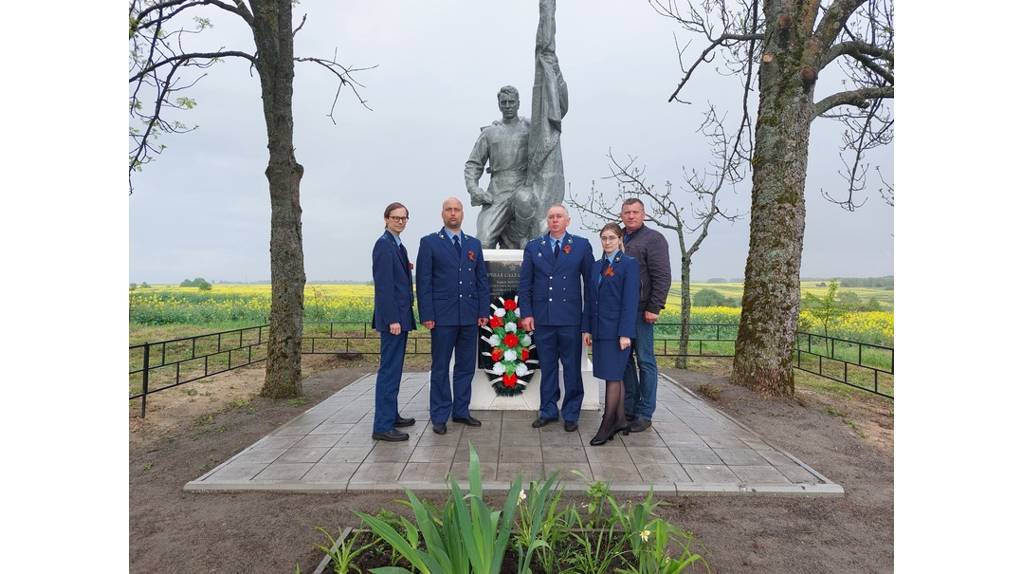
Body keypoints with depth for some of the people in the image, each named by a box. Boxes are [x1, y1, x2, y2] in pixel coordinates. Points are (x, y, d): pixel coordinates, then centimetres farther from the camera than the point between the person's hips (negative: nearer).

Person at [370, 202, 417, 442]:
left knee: (394, 368, 16)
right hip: (394, 317, -10)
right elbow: (383, 285, -19)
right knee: (389, 370, -7)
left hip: (401, 316, 10)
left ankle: (391, 415, 26)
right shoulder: (384, 244, -12)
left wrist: (407, 269, 3)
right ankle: (382, 426, -1)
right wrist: (392, 319, -21)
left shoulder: (397, 245, 16)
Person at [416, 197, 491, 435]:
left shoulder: (474, 244, 12)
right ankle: (440, 416, 14)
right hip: (443, 316, -4)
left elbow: (482, 280, 11)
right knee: (440, 368, 4)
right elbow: (423, 281, -4)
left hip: (469, 316, 4)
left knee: (466, 366, 10)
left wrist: (484, 311, 3)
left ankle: (461, 411, 22)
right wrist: (427, 315, -10)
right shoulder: (429, 242, 1)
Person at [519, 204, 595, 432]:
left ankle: (571, 414, 20)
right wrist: (526, 313, 0)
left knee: (572, 367, 6)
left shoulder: (581, 245, 4)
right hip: (542, 318, 2)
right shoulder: (533, 247, 9)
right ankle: (548, 411, 25)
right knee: (547, 367, 11)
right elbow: (525, 283, 7)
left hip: (570, 318, -1)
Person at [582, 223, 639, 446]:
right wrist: (587, 328, 10)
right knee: (615, 377, 13)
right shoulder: (596, 266, 14)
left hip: (617, 329, -6)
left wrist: (625, 333, -16)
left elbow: (630, 301, -11)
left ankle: (606, 426, 4)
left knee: (613, 376, -3)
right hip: (600, 330, 6)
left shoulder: (629, 265, -5)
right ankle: (620, 420, 23)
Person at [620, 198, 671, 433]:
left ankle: (644, 414, 11)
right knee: (624, 360, 11)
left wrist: (654, 308, -16)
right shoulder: (618, 240, 16)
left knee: (645, 361, 2)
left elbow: (662, 277, -10)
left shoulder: (653, 239, -4)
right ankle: (629, 409, 23)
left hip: (641, 311, -6)